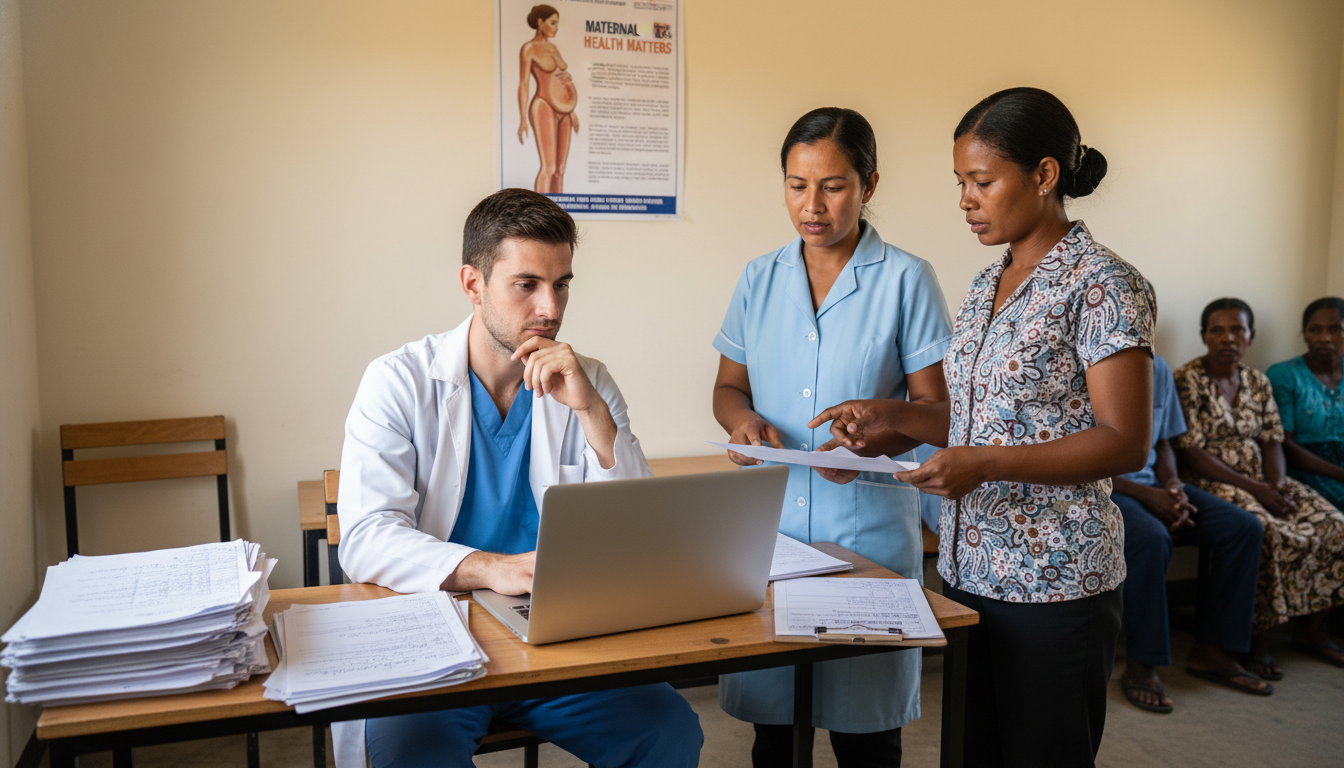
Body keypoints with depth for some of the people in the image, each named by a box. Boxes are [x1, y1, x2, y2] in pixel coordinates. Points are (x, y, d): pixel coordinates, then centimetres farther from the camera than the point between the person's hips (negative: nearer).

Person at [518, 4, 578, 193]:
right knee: (548, 167, -16)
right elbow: (524, 84, -12)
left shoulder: (552, 48, 16)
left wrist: (572, 111, 21)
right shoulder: (528, 48, -7)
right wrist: (523, 120, -17)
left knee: (560, 169, 4)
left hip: (562, 112, 8)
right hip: (544, 109, -8)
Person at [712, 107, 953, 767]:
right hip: (767, 515, 3)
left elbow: (934, 408, -3)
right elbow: (728, 386, 14)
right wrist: (742, 419, -9)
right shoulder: (759, 279, 8)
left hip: (867, 521, -3)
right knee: (768, 714, 10)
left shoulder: (906, 280, -2)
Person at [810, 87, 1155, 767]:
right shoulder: (985, 286, 12)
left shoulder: (1103, 285, -12)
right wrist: (890, 416, 3)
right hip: (968, 566, 8)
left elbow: (1125, 443, -17)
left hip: (1054, 579, -7)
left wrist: (986, 464, -26)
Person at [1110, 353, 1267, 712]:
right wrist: (1145, 494, -19)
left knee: (1244, 527, -9)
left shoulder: (1158, 368, 10)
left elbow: (1163, 443, 17)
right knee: (1151, 537, -36)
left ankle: (1210, 650, 0)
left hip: (1151, 485, 7)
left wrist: (1172, 486, -5)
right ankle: (1140, 667, -22)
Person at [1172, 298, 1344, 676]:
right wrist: (1252, 487, -18)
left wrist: (1276, 483, -11)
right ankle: (1253, 639, -16)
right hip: (1211, 483, -7)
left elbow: (1272, 441, 10)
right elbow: (1189, 452, -15)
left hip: (1261, 480, 7)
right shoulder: (1186, 381, -9)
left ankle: (1311, 628, 2)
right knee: (1271, 535, -31)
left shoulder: (1258, 382, 12)